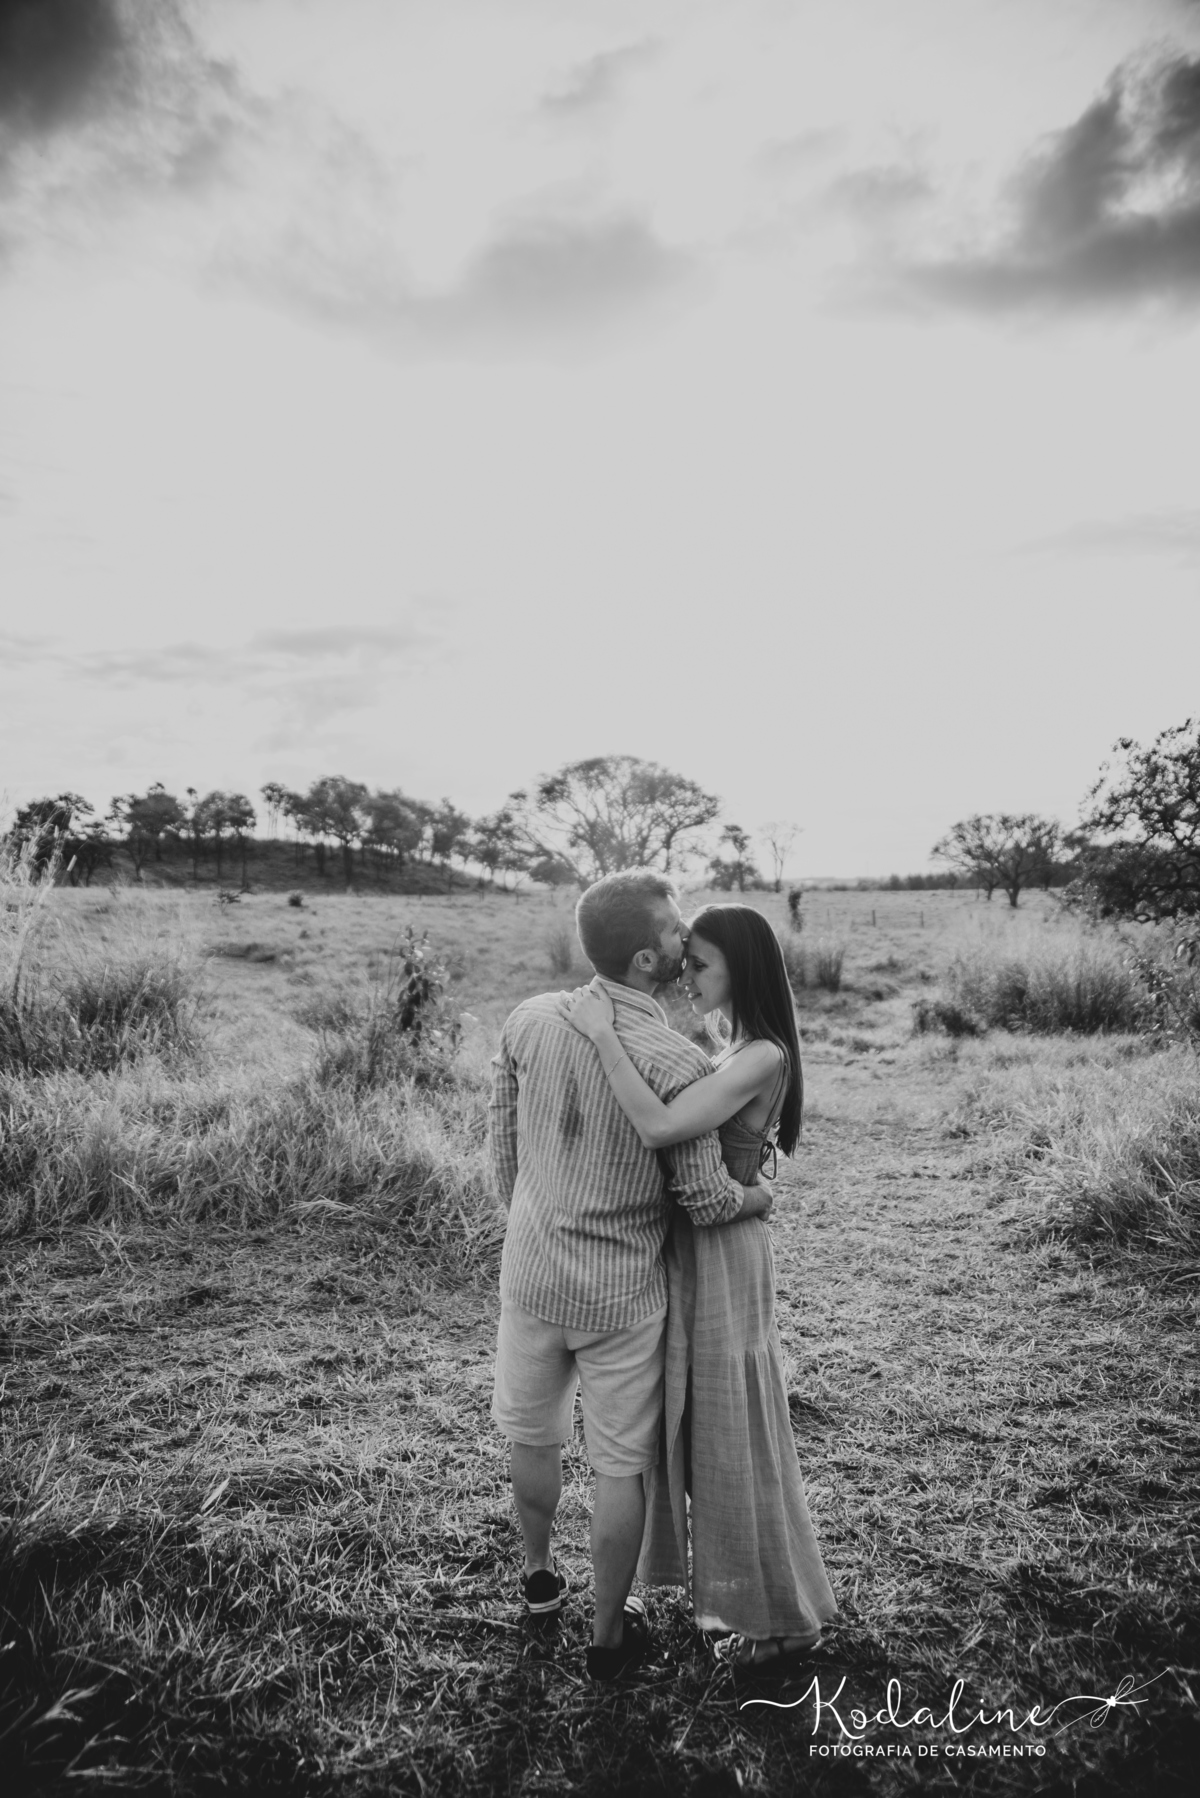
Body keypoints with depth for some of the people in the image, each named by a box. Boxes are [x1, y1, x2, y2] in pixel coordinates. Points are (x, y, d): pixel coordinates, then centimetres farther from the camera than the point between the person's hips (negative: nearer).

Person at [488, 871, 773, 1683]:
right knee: (622, 1468, 16)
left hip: (530, 1272, 5)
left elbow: (504, 1145, 1)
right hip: (620, 1293, -4)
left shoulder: (529, 1022, -11)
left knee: (532, 1435, 26)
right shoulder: (677, 1063, -24)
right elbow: (705, 1202, -16)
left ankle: (539, 1574, 50)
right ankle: (610, 1634, 35)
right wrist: (764, 1196, 5)